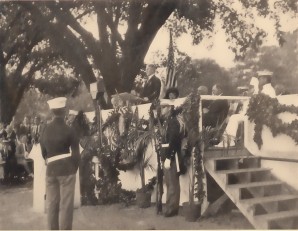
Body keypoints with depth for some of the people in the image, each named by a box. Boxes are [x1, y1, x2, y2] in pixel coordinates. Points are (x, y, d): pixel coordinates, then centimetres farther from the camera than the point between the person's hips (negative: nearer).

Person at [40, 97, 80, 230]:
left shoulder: (45, 130, 4)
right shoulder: (68, 130, -10)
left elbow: (43, 152, 10)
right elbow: (75, 153, -7)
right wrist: (74, 168, 6)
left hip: (50, 170, 5)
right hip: (66, 169, -5)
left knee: (52, 204, 11)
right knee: (66, 205, 0)